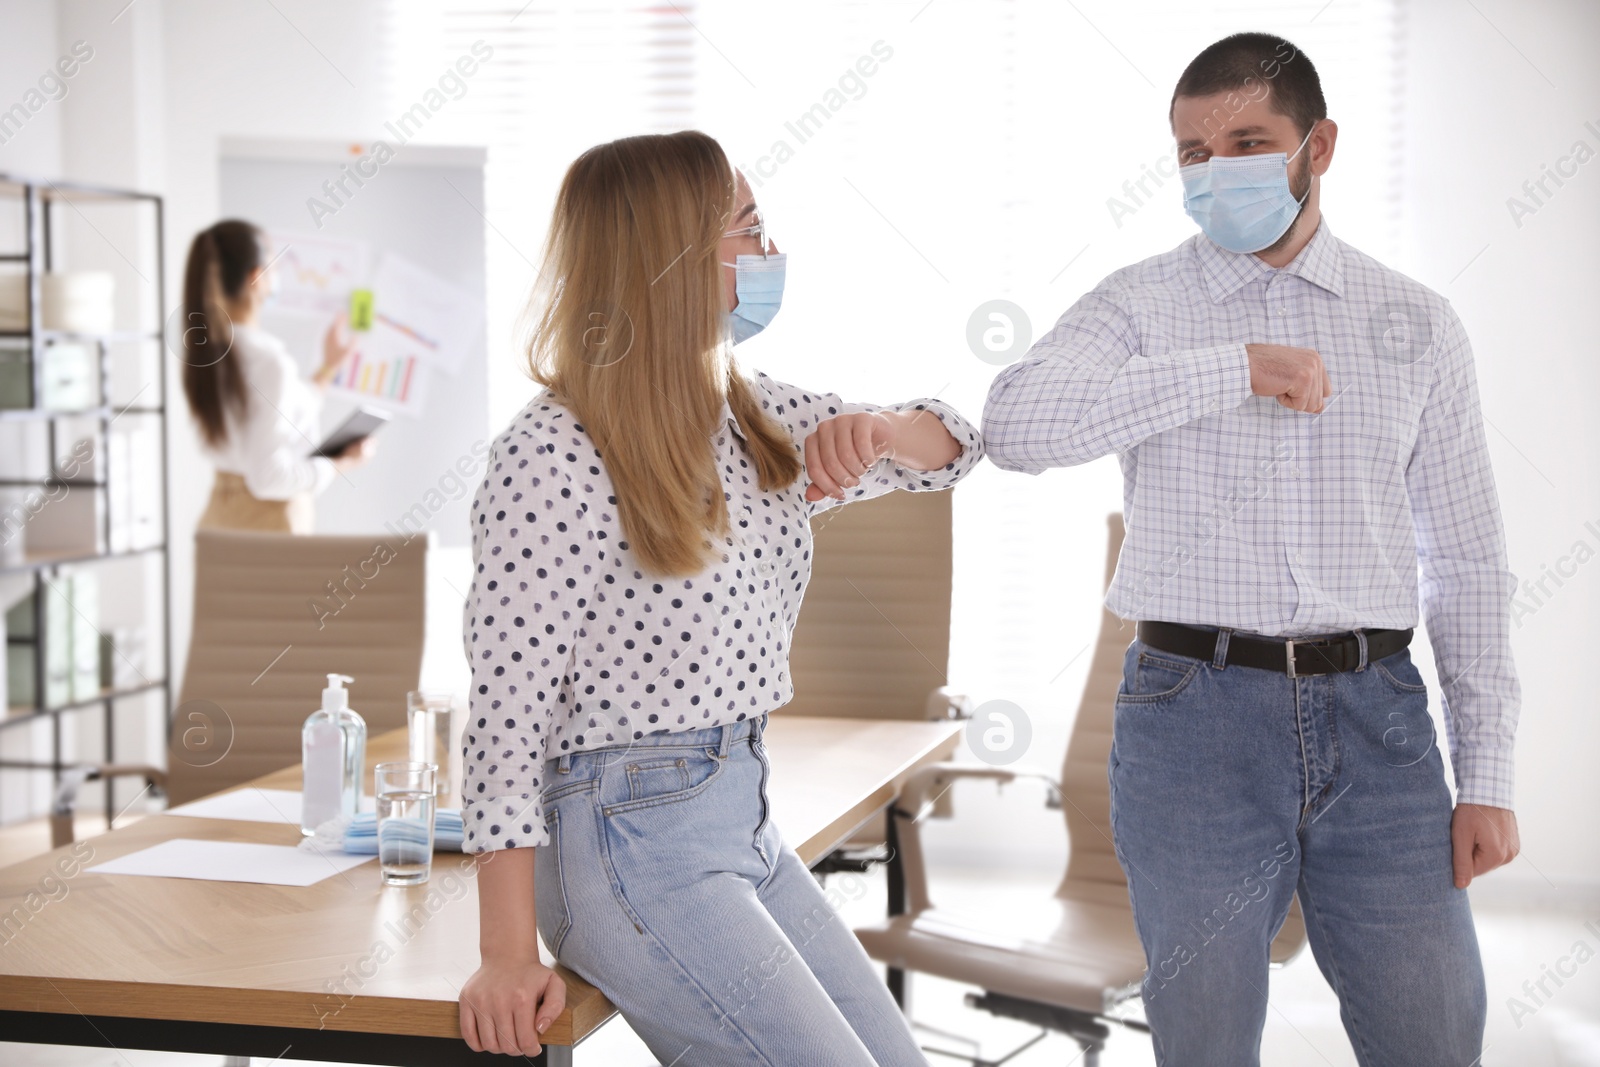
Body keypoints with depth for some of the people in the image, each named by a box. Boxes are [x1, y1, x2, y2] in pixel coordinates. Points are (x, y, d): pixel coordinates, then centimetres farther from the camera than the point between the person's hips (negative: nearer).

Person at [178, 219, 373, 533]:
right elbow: (269, 476, -22)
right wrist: (342, 463, -8)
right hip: (269, 521, -8)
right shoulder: (267, 358, -21)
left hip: (221, 515, 8)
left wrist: (329, 367, 25)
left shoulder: (199, 344, 4)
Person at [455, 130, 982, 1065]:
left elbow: (950, 446, 15)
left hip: (747, 819, 9)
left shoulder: (751, 416, 7)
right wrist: (508, 957, -16)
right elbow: (507, 701, -16)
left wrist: (875, 430, -10)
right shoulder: (553, 455, -16)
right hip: (632, 837, -8)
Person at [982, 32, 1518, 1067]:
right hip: (1197, 713, -2)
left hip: (1376, 716, 2)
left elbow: (1469, 563, 10)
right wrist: (1235, 366, -19)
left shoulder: (1416, 321, 10)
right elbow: (1016, 424, -18)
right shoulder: (1142, 306, 3)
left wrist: (1488, 776, 4)